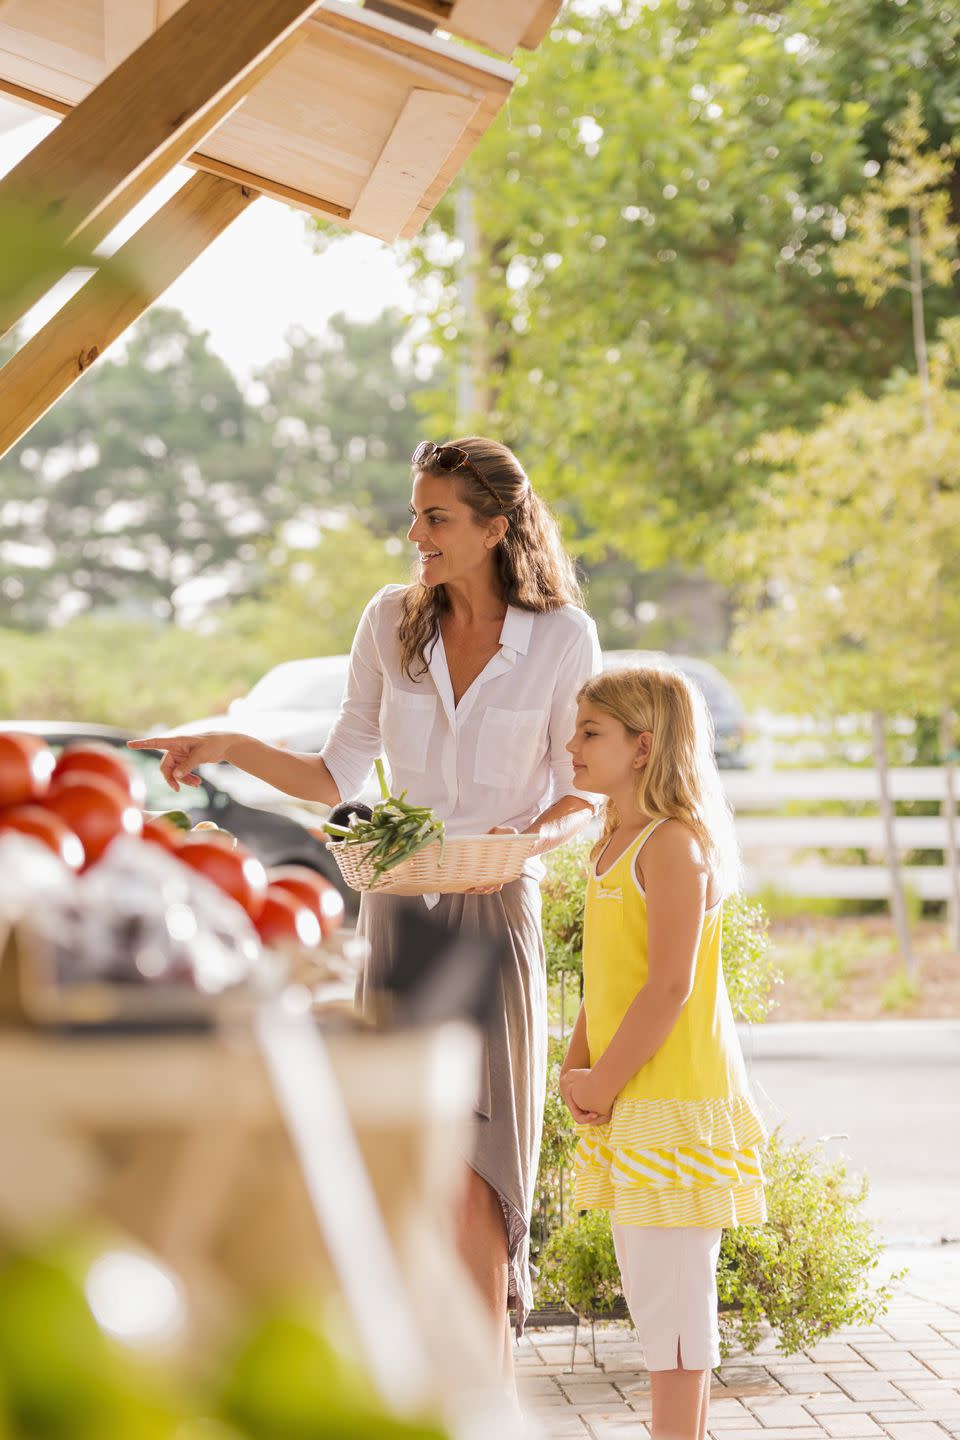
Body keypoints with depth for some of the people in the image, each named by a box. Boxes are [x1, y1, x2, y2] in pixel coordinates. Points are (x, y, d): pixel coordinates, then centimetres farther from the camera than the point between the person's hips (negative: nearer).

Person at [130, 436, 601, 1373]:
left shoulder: (563, 637, -2)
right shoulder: (391, 621, 5)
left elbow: (583, 794, 4)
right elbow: (338, 776, 10)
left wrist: (527, 839, -16)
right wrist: (230, 748, -2)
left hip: (495, 916, -3)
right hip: (397, 910, 3)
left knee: (470, 1180, -7)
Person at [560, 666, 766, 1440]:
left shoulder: (674, 844, -15)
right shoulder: (615, 845, 13)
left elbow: (670, 987, -21)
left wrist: (602, 1083, -14)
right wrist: (575, 1067, 5)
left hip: (676, 1100, -10)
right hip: (629, 1106, 10)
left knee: (672, 1292, -4)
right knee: (652, 1288, 15)